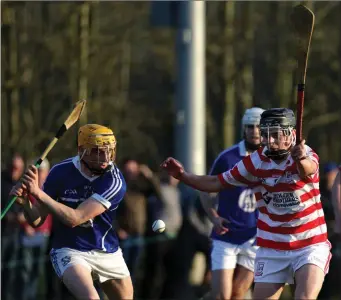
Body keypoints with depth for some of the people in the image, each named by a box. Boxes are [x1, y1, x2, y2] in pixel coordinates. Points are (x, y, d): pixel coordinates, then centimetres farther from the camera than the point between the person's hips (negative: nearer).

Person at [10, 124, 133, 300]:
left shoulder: (114, 180, -18)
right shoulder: (61, 172, -11)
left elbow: (75, 218, -27)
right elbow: (36, 221, -3)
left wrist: (38, 193, -33)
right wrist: (25, 202, -25)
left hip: (108, 253, 2)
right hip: (69, 251, -2)